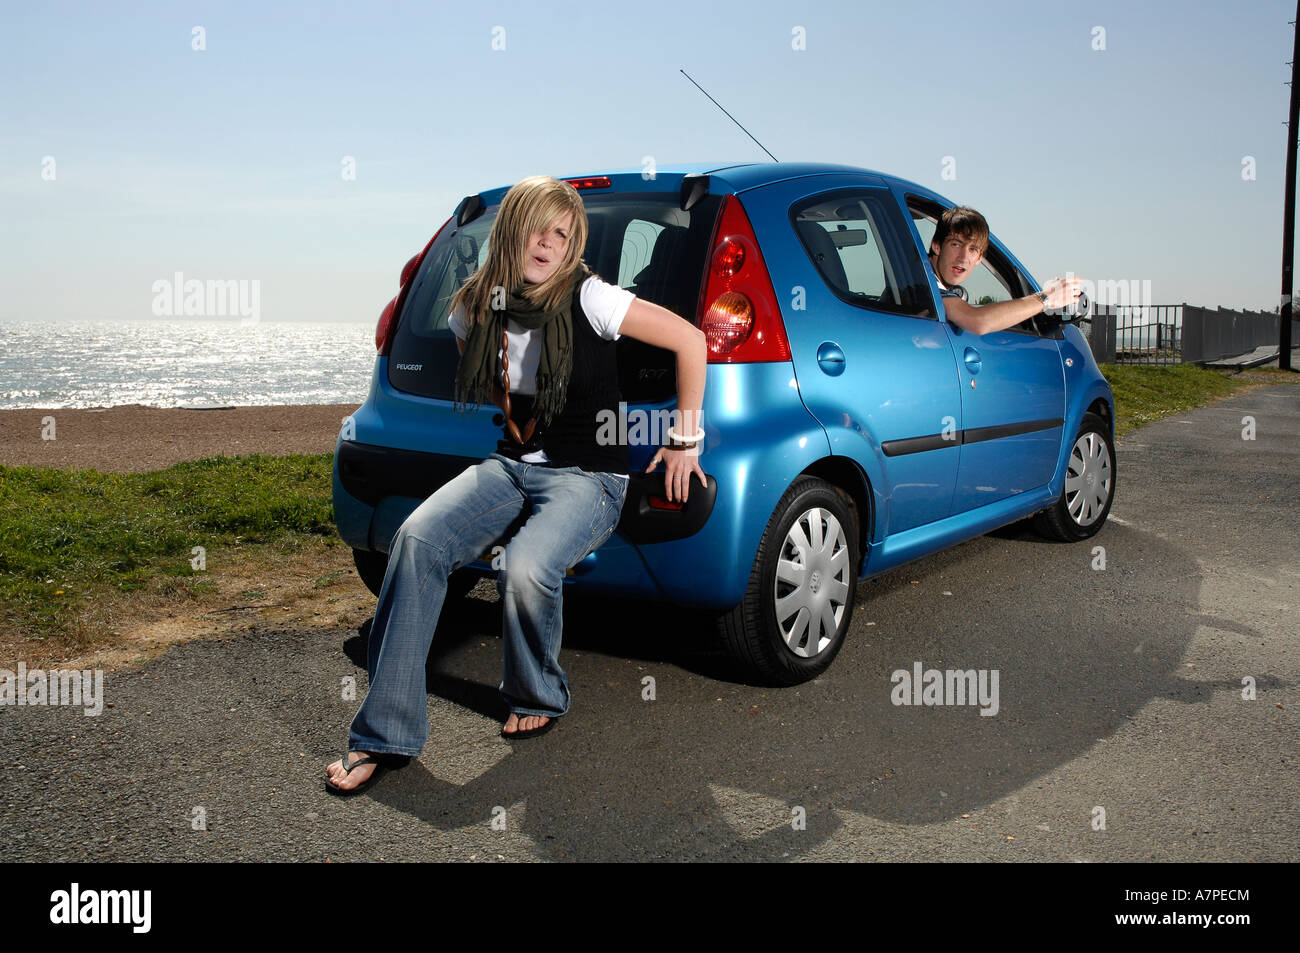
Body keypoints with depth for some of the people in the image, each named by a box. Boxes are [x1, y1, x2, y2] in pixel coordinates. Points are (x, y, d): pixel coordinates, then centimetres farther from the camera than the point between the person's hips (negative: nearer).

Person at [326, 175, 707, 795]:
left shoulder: (587, 299, -12)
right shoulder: (477, 307, 3)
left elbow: (690, 340, -9)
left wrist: (685, 438, -4)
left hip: (587, 477, -4)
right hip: (511, 464, 5)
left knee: (526, 568, -34)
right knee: (418, 538, -24)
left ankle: (537, 699, 1)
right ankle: (385, 736, -18)